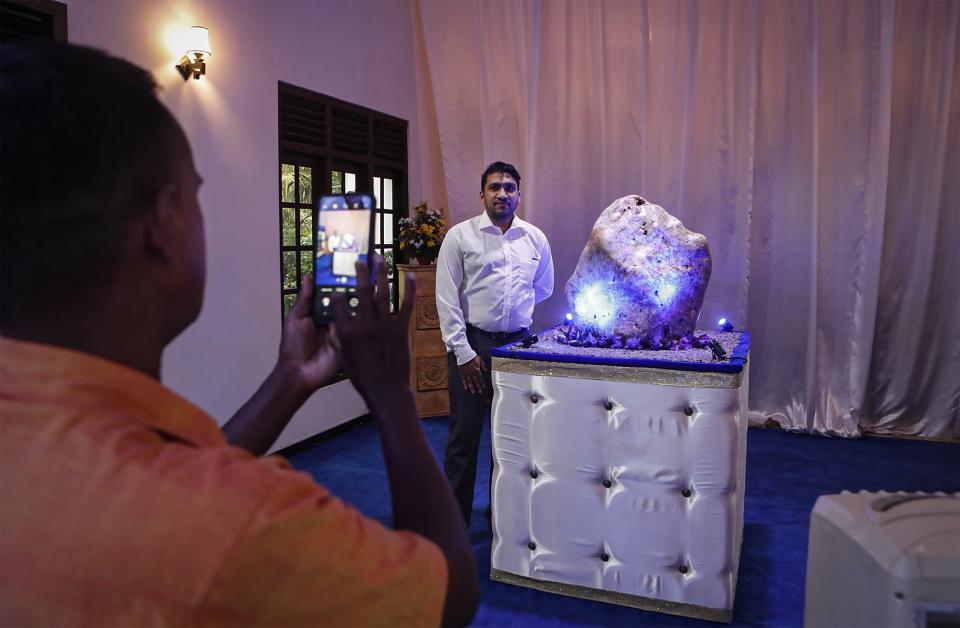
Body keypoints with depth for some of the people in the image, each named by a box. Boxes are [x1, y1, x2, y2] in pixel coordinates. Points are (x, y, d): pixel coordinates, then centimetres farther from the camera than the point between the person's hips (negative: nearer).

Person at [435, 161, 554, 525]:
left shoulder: (535, 238, 6)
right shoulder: (460, 236, -4)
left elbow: (543, 289, 20)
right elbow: (447, 298, -8)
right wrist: (463, 351, -12)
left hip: (519, 344, 4)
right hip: (472, 344, -3)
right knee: (464, 435, 3)